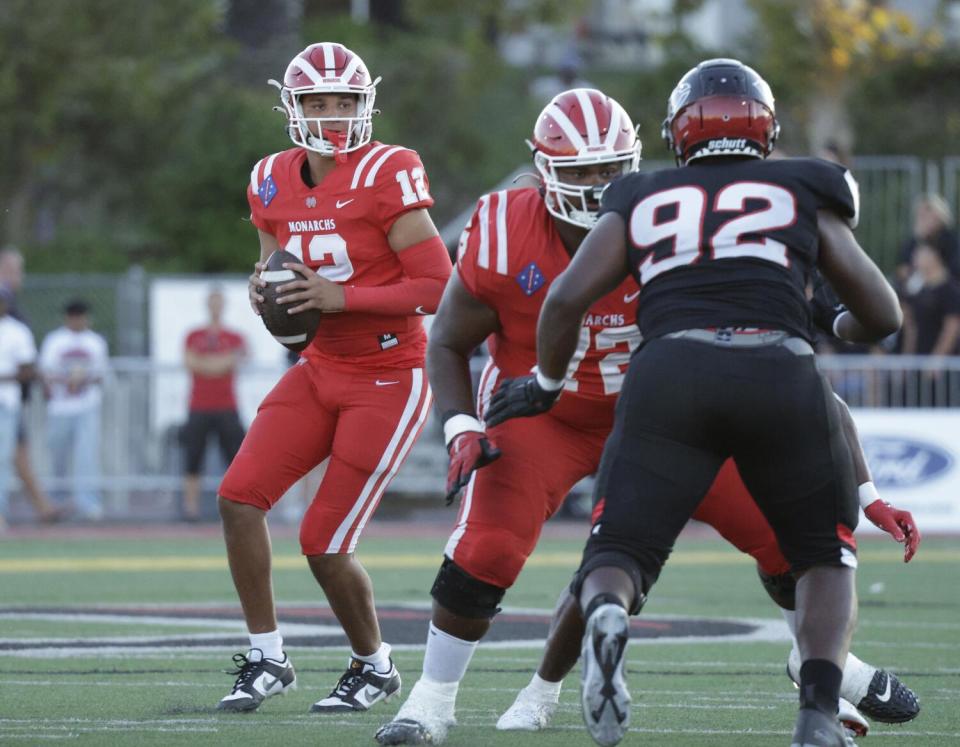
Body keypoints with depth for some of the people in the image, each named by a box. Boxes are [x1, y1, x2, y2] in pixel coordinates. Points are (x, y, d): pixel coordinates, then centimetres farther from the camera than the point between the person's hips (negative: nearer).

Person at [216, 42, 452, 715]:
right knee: (240, 495, -10)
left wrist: (342, 297, -25)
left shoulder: (387, 177, -16)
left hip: (390, 380, -6)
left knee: (325, 544, -7)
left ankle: (374, 666, 19)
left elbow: (438, 288, -18)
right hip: (320, 373, 6)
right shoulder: (275, 183, 4)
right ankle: (267, 658, 3)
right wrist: (264, 290, -5)